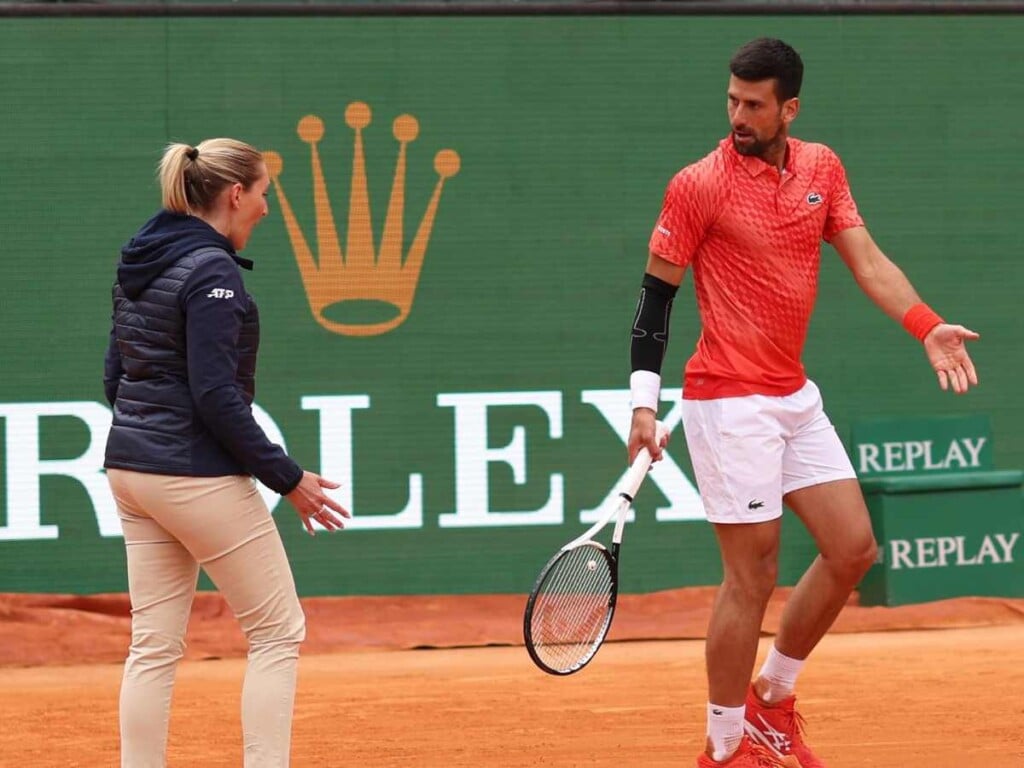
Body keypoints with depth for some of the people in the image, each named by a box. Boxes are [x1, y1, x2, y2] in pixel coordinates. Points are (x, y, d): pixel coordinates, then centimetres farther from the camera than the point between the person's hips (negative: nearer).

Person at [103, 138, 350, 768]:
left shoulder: (143, 264, 11)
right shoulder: (212, 271, -16)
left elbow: (116, 378, 16)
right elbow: (217, 395, -20)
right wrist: (288, 478, -15)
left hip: (131, 470, 9)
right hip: (199, 475, -9)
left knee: (155, 644, 10)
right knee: (278, 632, 1)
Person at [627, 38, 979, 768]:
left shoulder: (822, 168, 6)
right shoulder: (700, 185, -11)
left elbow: (866, 259, 3)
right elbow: (657, 292, -6)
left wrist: (928, 327, -13)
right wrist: (644, 400, -12)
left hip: (795, 398, 7)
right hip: (730, 402, -7)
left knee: (853, 549, 7)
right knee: (752, 576, -5)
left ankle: (773, 696, 24)